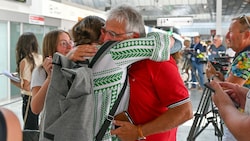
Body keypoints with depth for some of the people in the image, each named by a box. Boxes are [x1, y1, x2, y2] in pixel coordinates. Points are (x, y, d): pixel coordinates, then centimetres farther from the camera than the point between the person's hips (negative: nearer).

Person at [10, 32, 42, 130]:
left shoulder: (24, 62, -16)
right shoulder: (41, 58, 0)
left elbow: (26, 86, -17)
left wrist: (12, 81, -4)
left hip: (29, 99, -6)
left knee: (29, 129, 5)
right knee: (35, 127, 19)